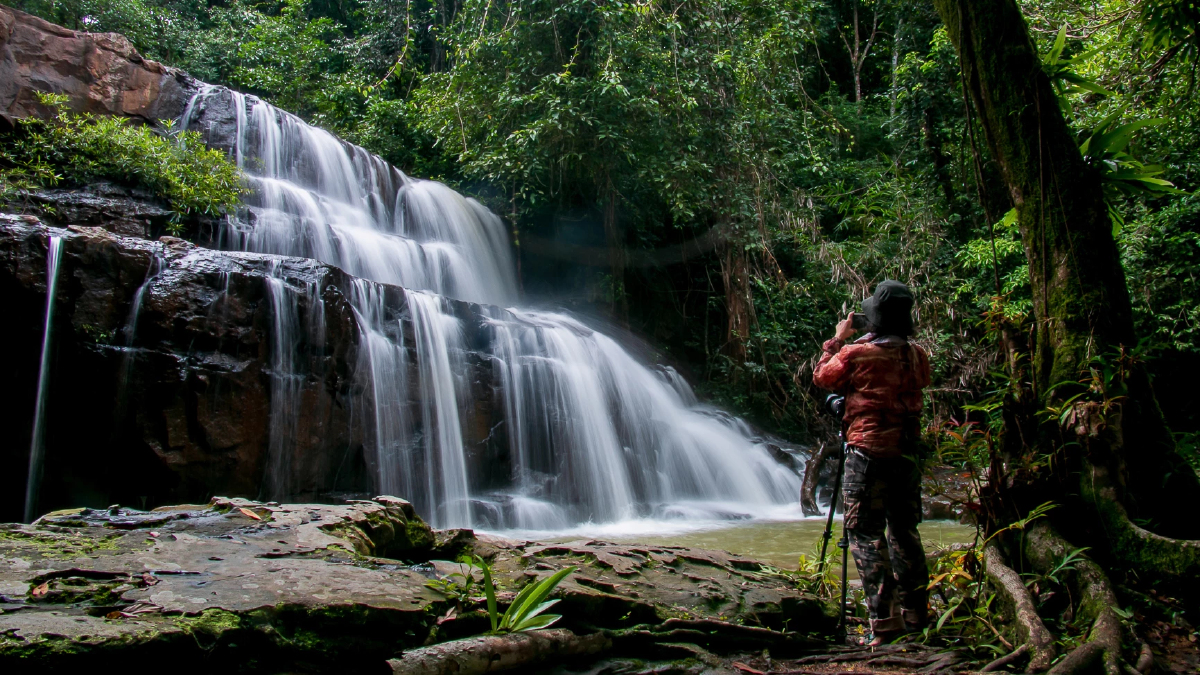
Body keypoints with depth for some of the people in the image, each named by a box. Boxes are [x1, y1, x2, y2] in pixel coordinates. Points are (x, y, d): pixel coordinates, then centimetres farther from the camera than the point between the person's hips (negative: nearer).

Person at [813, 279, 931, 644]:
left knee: (866, 534, -2)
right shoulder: (917, 355, 3)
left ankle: (885, 621, -6)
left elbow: (821, 377, 4)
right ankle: (915, 614, 23)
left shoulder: (856, 354, -12)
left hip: (868, 454, -6)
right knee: (905, 532, 16)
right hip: (907, 454, 6)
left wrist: (837, 340, 16)